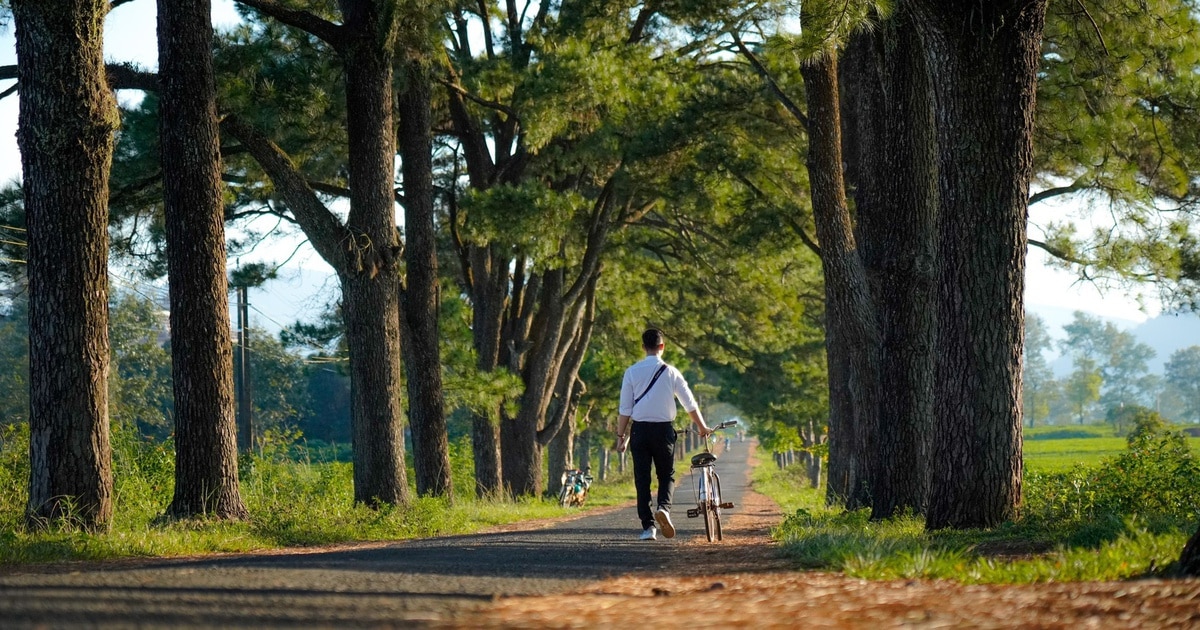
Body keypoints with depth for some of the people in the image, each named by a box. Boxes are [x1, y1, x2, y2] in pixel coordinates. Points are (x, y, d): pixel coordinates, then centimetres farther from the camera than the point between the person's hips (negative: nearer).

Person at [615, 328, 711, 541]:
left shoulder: (632, 372, 0)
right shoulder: (670, 372, 0)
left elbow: (625, 409, -1)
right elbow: (690, 404, 5)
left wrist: (621, 436, 5)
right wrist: (702, 428, 18)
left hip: (639, 429, 0)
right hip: (664, 429, 0)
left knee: (642, 479, 5)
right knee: (667, 475, 12)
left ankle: (648, 526, 0)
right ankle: (663, 506, -16)